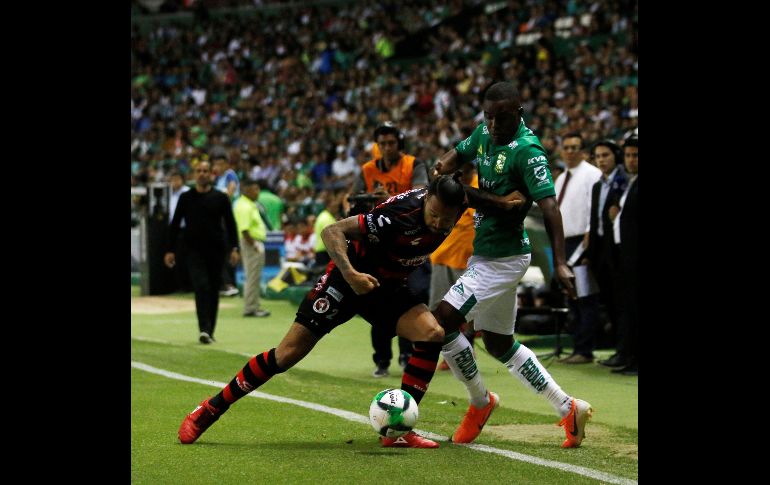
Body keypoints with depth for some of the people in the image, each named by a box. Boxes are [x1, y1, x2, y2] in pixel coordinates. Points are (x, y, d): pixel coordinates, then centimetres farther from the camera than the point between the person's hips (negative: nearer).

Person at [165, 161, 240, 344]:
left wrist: (233, 248, -6)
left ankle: (210, 331, 15)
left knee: (213, 291, 5)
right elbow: (175, 225, 8)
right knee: (201, 287, -16)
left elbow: (230, 224, 4)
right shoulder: (186, 198, 5)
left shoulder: (220, 198, 4)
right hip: (195, 251, -1)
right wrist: (169, 250, 2)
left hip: (216, 251, 1)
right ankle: (204, 330, -23)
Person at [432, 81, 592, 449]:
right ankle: (568, 409, 24)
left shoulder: (527, 150, -21)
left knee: (442, 321, -13)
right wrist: (441, 169, -2)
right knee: (498, 343, 17)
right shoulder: (484, 135, 4)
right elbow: (457, 155, 22)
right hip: (484, 252, 9)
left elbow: (549, 205, -27)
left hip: (504, 257, -9)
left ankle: (480, 402, 7)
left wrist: (560, 263, -35)